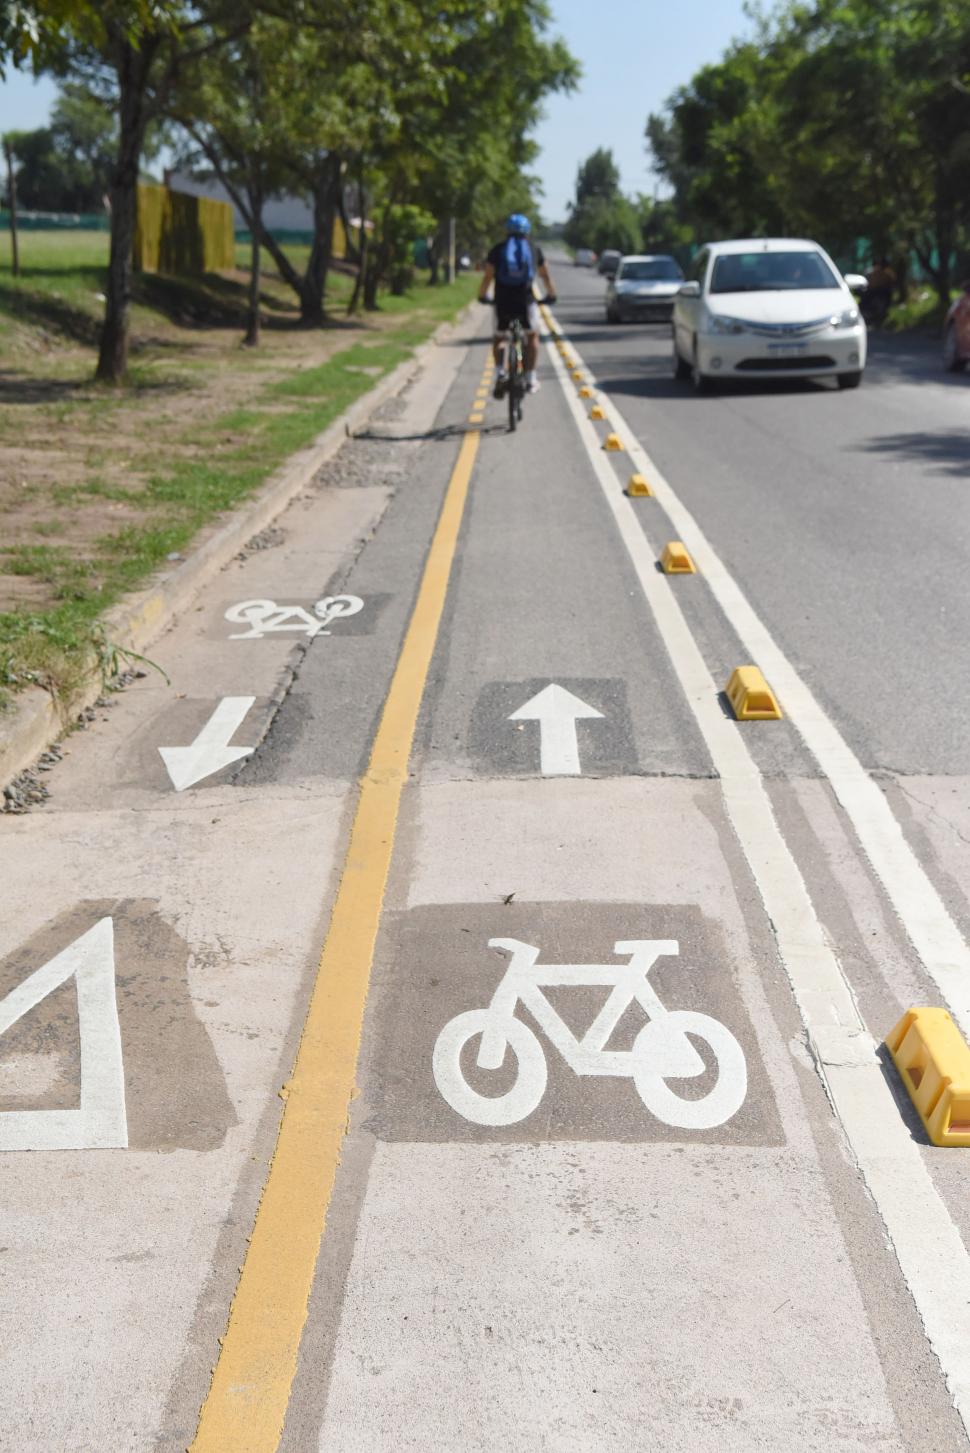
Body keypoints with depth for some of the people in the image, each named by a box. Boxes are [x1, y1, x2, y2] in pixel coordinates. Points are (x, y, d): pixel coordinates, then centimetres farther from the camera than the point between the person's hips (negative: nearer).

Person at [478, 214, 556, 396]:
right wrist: (550, 294, 38)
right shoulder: (534, 250, 12)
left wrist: (482, 296, 21)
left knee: (499, 338, 21)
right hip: (526, 300, 0)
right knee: (532, 336, 22)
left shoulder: (497, 249, 7)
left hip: (503, 301, 0)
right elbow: (545, 275, 23)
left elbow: (488, 277, 5)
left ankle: (500, 373, 0)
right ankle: (530, 378, 16)